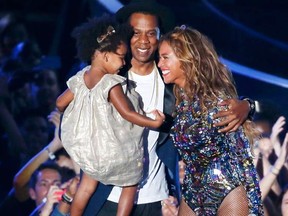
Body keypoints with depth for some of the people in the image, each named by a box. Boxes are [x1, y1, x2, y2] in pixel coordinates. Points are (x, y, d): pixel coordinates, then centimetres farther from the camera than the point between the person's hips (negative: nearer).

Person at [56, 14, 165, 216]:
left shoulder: (81, 78, -6)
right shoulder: (112, 84, -27)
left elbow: (61, 103, 4)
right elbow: (127, 114, -28)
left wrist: (75, 115, 24)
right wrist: (154, 122, -19)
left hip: (87, 148, 7)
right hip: (113, 152, -7)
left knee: (87, 184, 25)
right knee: (130, 186, 15)